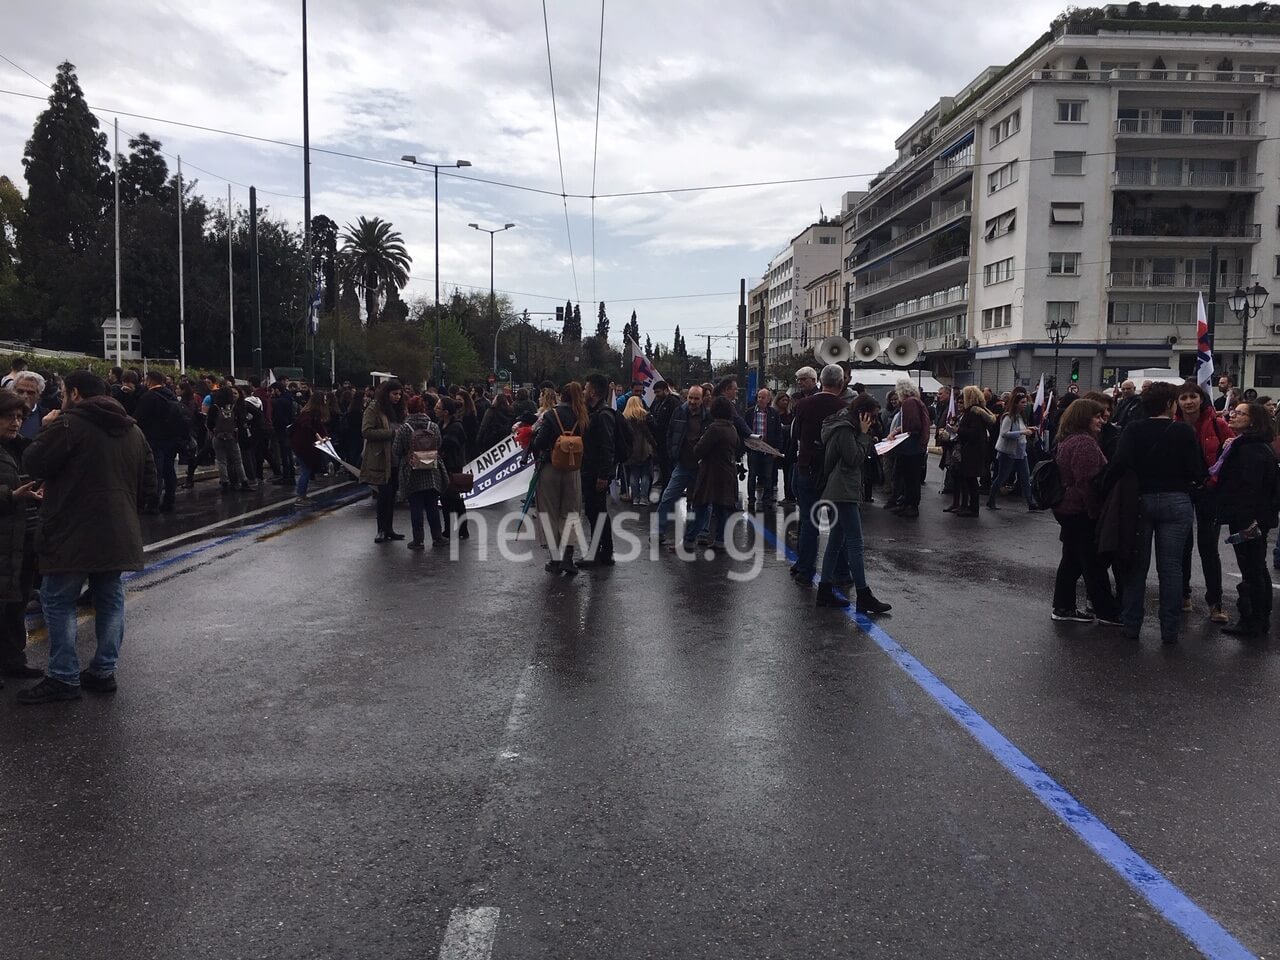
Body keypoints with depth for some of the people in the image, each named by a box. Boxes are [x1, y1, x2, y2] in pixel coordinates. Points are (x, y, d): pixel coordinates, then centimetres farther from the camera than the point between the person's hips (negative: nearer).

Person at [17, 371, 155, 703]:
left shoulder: (68, 423, -12)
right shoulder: (132, 430, 14)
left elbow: (33, 465, -9)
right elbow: (148, 485, 16)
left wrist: (47, 430, 4)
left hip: (73, 534, -7)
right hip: (118, 535, 7)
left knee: (58, 602, 3)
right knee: (110, 600, 13)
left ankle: (63, 678, 5)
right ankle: (104, 672, 17)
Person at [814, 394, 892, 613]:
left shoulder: (844, 426, 18)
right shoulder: (844, 429, -14)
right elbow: (855, 459, -16)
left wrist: (867, 438, 9)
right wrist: (864, 434, -10)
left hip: (839, 492, 11)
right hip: (843, 492, -11)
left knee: (836, 541, 12)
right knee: (855, 544, -10)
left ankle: (825, 591, 16)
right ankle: (864, 597, -8)